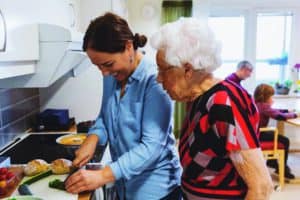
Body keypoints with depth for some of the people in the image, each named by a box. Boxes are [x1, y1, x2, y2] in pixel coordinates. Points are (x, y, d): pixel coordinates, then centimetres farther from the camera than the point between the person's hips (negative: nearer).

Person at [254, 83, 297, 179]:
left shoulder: (257, 104, 11)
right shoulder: (264, 106, -19)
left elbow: (274, 111, 20)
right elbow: (280, 116, -24)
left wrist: (287, 111, 11)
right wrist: (293, 114, -7)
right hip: (259, 134, -11)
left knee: (277, 136, 32)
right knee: (285, 141, -5)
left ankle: (272, 161, 39)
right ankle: (283, 168, 10)